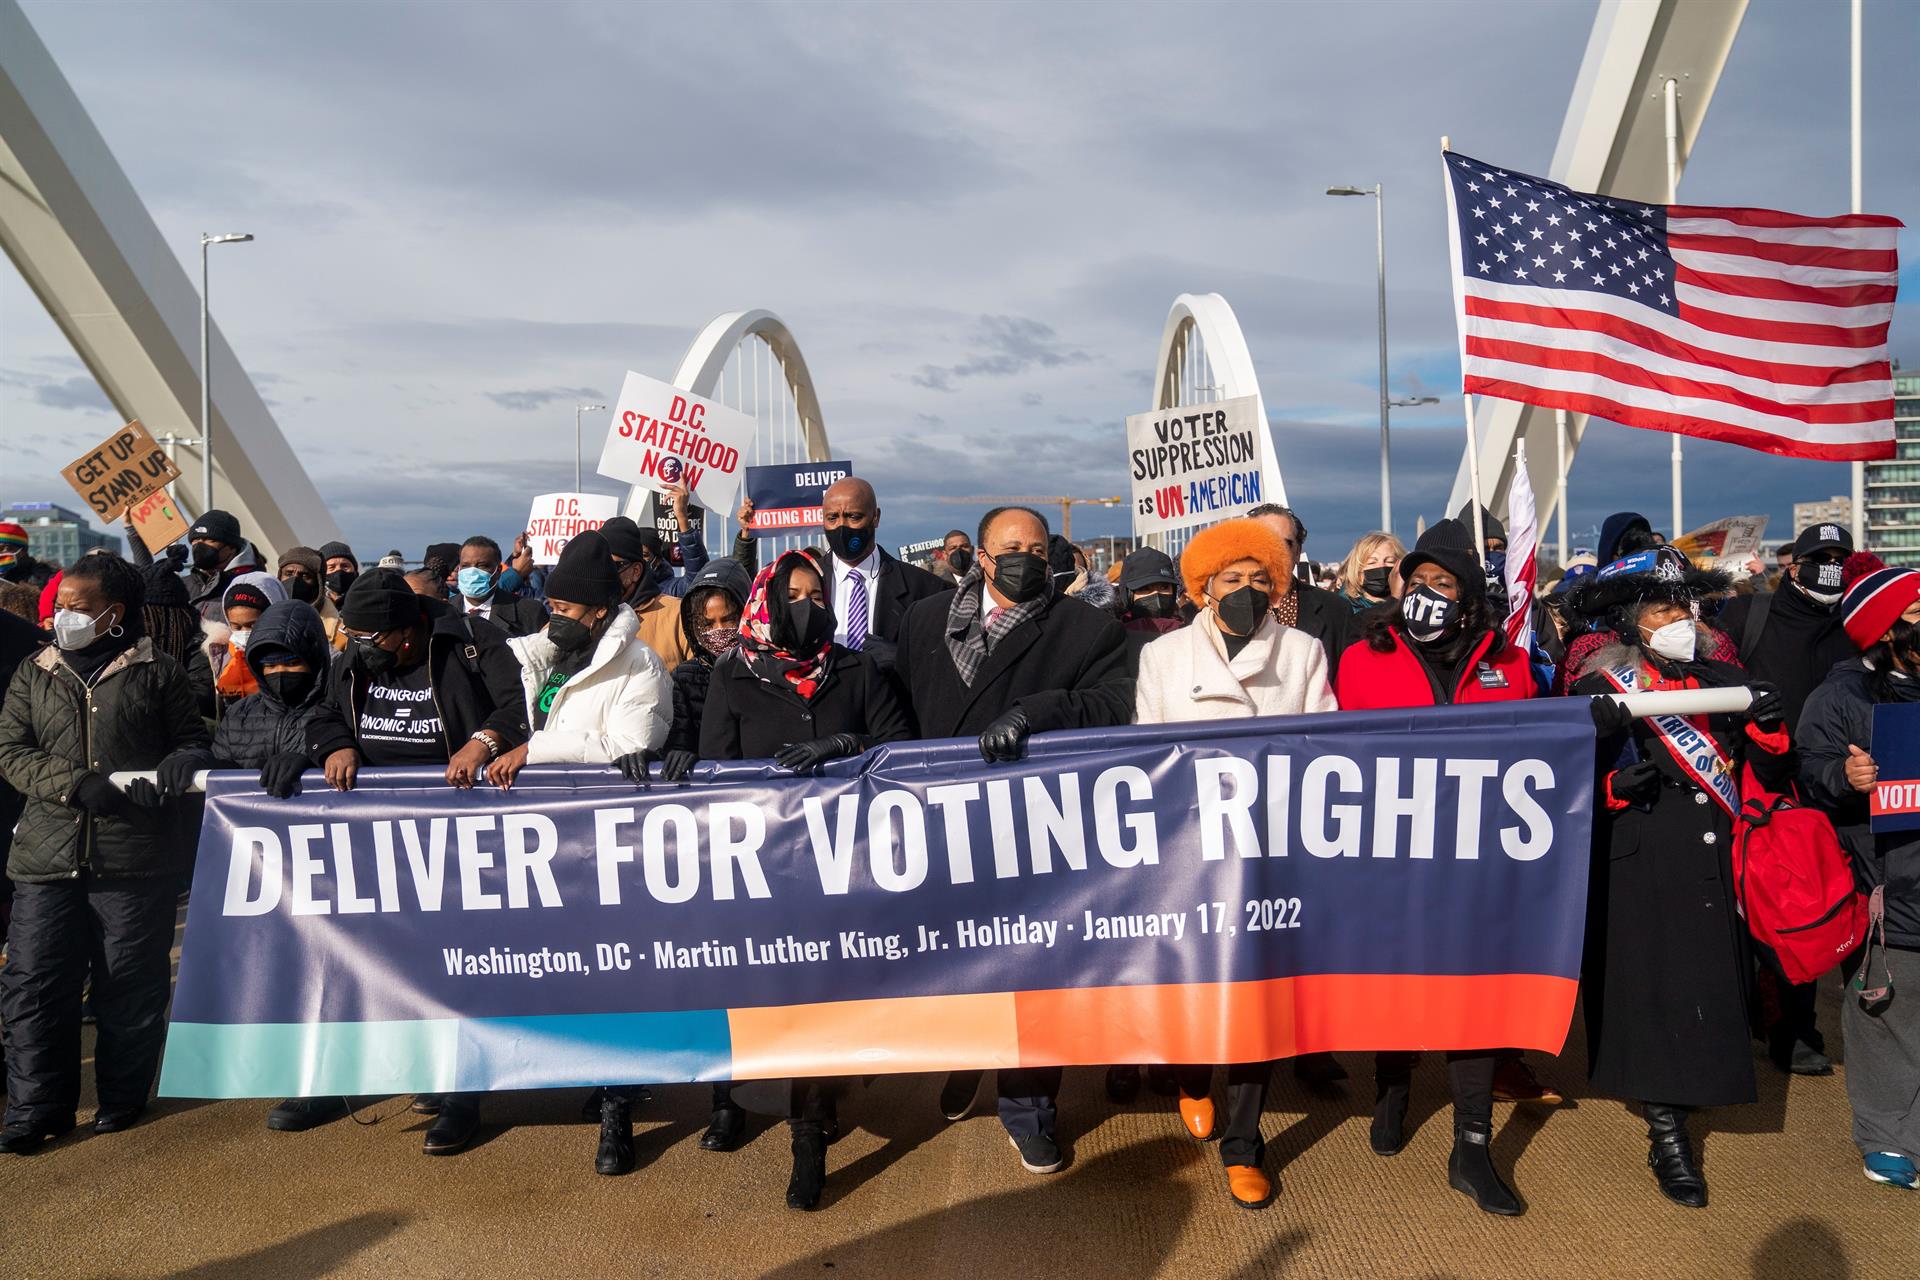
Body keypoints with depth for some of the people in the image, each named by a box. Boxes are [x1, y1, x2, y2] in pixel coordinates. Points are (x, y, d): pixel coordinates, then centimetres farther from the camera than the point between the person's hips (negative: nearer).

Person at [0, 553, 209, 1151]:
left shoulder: (158, 673, 3)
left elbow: (192, 741, 6)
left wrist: (160, 783, -14)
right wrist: (77, 783, -13)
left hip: (135, 857, -2)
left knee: (130, 986, 6)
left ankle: (123, 1097, 23)